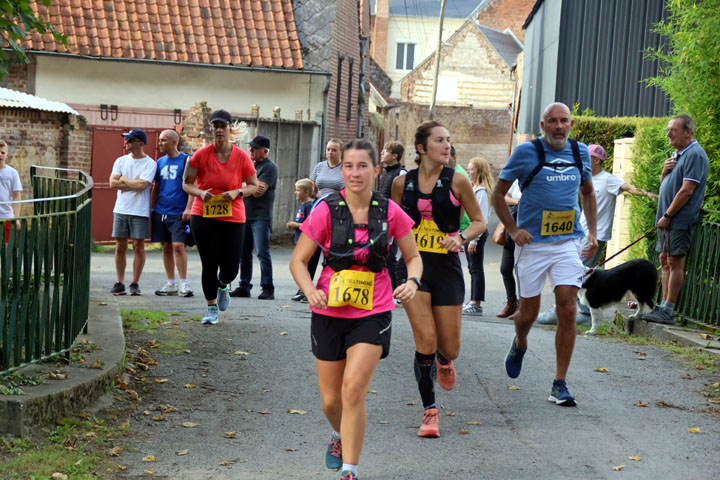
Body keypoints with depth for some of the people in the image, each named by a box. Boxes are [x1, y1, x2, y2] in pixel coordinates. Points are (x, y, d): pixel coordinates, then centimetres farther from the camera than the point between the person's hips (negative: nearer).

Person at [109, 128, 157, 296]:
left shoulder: (150, 164, -4)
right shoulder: (121, 161, 10)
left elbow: (142, 185, -17)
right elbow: (112, 183, -1)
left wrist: (124, 179, -3)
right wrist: (134, 183, -8)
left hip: (139, 212, -4)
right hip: (121, 210, 4)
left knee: (138, 246, -2)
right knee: (120, 247, 4)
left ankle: (135, 284, 5)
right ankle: (120, 283, 10)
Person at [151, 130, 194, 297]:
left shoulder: (186, 160, -4)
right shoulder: (160, 162, 13)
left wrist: (188, 208, -16)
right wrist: (151, 209, 13)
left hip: (179, 213, -6)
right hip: (161, 212, 6)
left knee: (178, 246, -14)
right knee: (166, 247, 8)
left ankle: (184, 283, -7)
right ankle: (171, 284, 15)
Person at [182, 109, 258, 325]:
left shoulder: (241, 157, -3)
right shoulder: (201, 155, -4)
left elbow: (253, 185, 4)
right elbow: (186, 184, 3)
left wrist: (237, 193, -15)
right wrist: (200, 193, -17)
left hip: (233, 218, 1)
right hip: (203, 217, -1)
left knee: (231, 267, 1)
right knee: (209, 264, -1)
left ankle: (223, 285, 39)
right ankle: (212, 308, 17)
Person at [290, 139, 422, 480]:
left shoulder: (390, 212, -5)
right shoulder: (326, 210, -9)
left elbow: (413, 256, 8)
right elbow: (298, 261, -3)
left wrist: (412, 281, -14)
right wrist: (311, 291, -22)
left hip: (373, 313, -1)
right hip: (330, 312, 1)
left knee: (353, 389, -17)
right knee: (331, 400, 10)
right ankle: (340, 436, 45)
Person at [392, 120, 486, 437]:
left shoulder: (456, 181, -2)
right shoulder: (402, 183, 3)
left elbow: (479, 221, 4)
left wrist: (461, 237, -14)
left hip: (446, 267, 0)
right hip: (413, 265, 0)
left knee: (449, 348, 3)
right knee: (425, 340, -12)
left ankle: (443, 360, 43)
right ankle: (429, 411, 2)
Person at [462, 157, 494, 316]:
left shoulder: (481, 191, -15)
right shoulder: (472, 189, 14)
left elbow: (481, 218, -18)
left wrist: (474, 240, -19)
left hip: (477, 234, -10)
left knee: (476, 269, -6)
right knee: (473, 268, 13)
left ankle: (477, 304, -3)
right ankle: (473, 302, 19)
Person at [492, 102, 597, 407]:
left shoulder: (580, 152, 6)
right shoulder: (527, 152, -5)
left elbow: (588, 192, 23)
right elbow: (498, 194, 2)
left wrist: (592, 232, 14)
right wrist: (513, 230, -8)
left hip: (568, 243, 2)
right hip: (532, 243, -2)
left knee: (567, 311, -10)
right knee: (529, 311, 8)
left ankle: (559, 385, -3)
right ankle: (519, 344, 44)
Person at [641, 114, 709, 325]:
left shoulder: (695, 155, -13)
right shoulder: (677, 154, 18)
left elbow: (686, 190, -19)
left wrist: (667, 216, -16)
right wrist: (664, 171, 2)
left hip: (680, 220, -10)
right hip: (667, 219, 10)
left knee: (675, 262, -8)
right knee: (665, 261, 9)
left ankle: (668, 311, -7)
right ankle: (663, 306, 13)